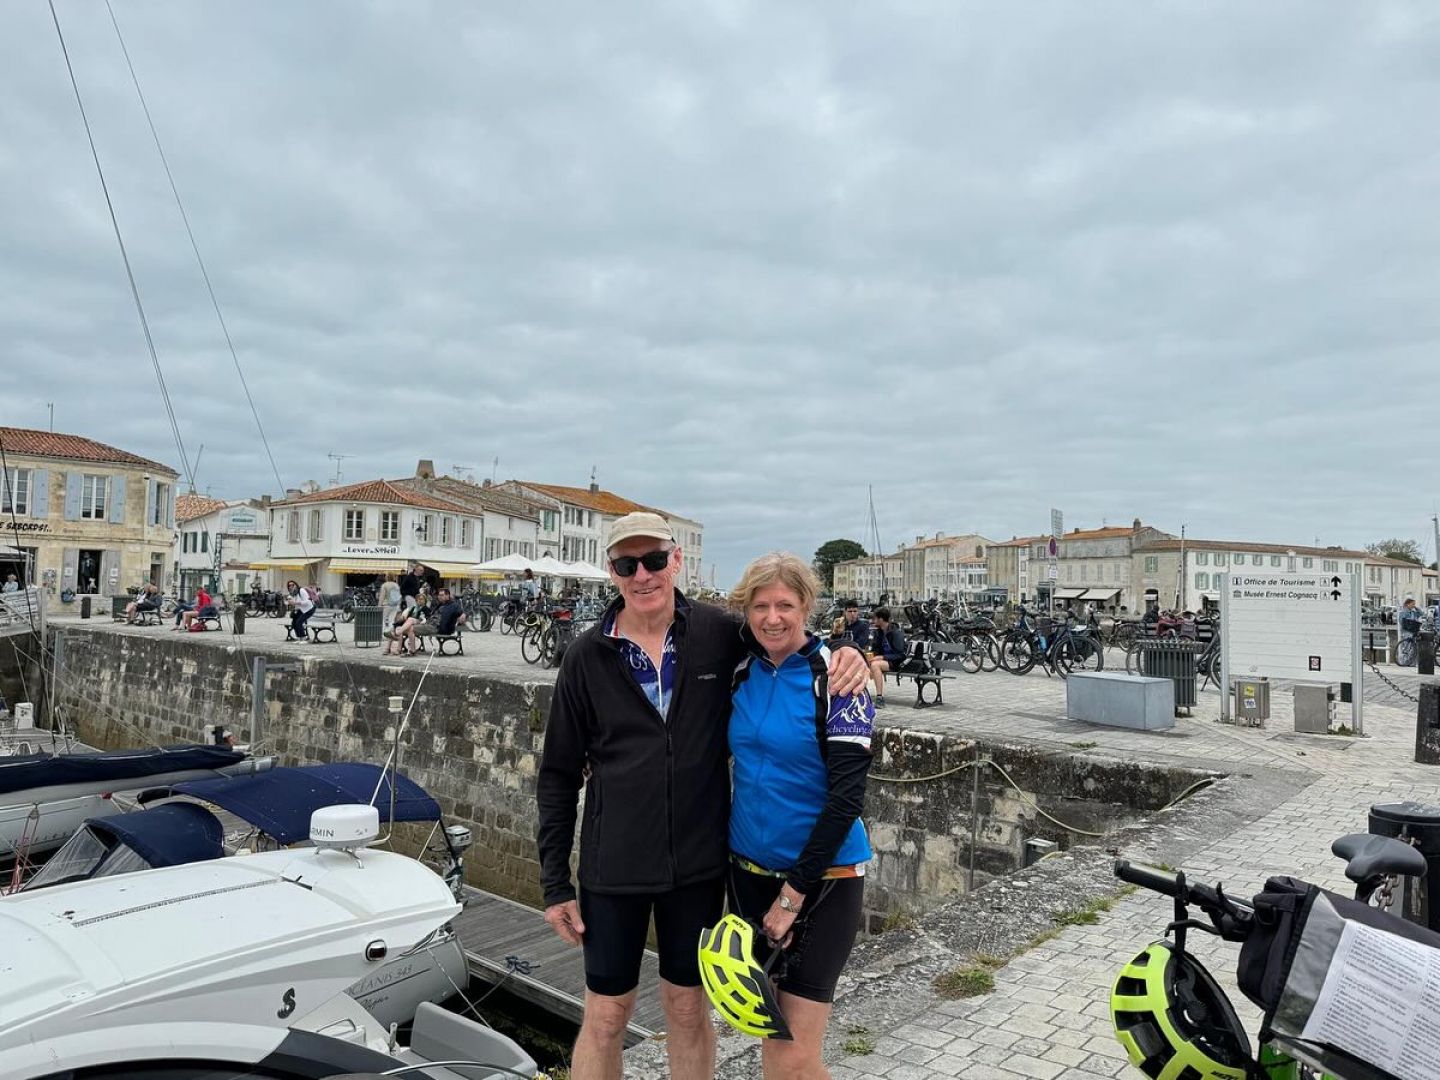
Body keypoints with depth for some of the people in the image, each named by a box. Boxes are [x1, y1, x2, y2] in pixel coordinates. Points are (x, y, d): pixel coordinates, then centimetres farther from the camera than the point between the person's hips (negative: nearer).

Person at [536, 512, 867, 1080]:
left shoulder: (719, 633, -6)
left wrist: (845, 658, -13)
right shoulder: (588, 655, -6)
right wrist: (555, 883, 0)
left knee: (688, 1007, 17)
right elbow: (559, 775, 1)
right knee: (605, 1016, 11)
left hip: (699, 862, 1)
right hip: (613, 865, 0)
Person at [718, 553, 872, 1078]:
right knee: (770, 1037, 14)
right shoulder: (742, 670, 1)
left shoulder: (838, 680, -14)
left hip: (823, 875, -5)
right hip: (748, 867, 5)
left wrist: (793, 894, -15)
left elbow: (846, 795, -16)